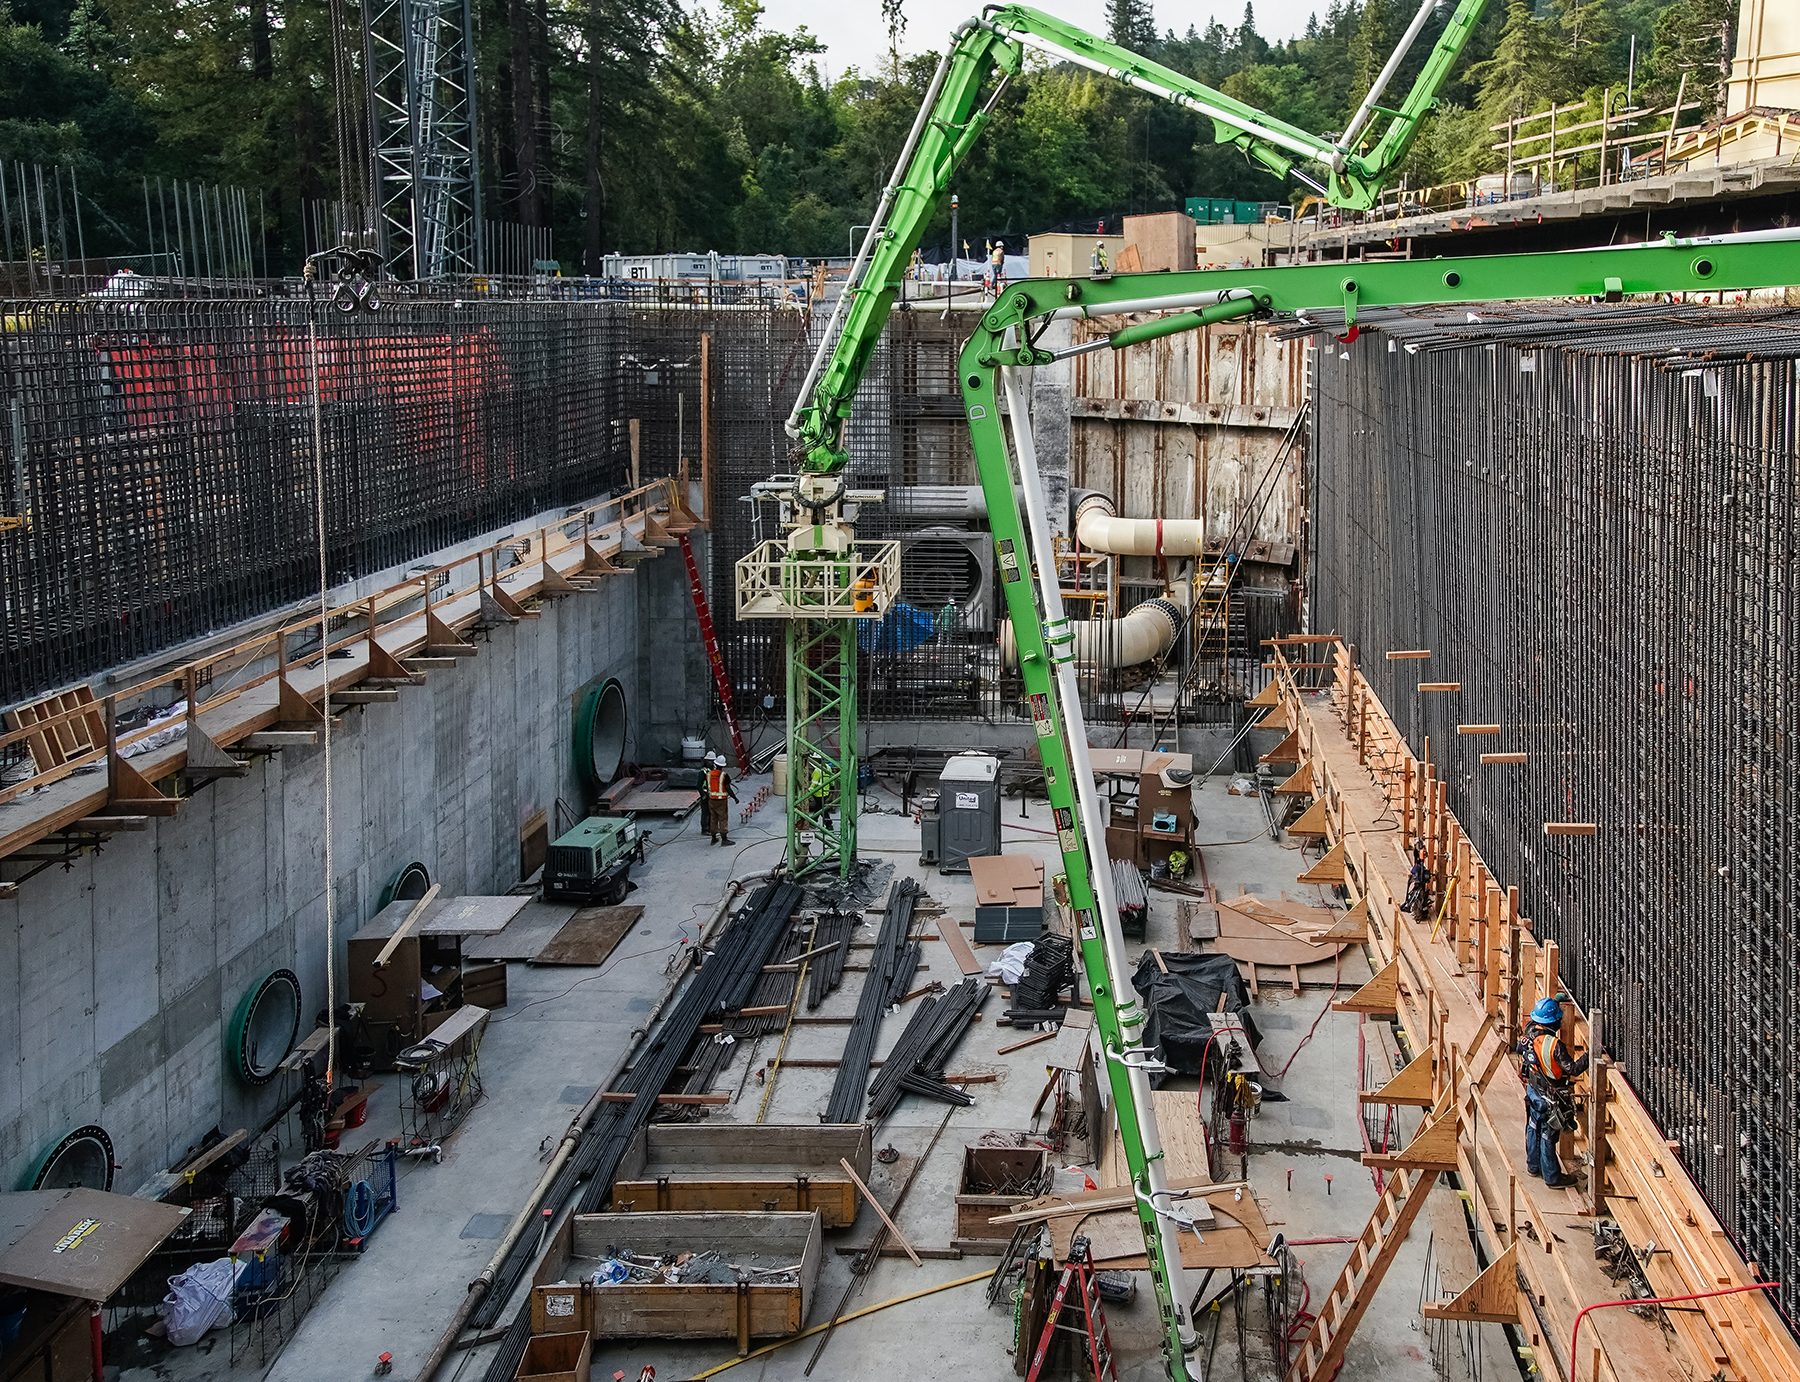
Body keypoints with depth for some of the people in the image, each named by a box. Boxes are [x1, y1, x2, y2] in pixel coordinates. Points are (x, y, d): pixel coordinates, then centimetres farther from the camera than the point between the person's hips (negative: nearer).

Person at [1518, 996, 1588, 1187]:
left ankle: (1534, 1166, 40)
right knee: (1548, 1135, 5)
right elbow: (1573, 1069, -27)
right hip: (1549, 1098, -7)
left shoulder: (1530, 1030, -10)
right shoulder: (1554, 1044, -32)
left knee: (1534, 1128, 23)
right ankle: (1552, 1177, 19)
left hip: (1533, 1090, 7)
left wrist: (1555, 1002, 21)